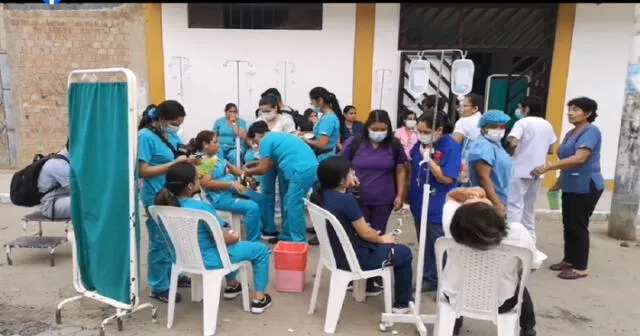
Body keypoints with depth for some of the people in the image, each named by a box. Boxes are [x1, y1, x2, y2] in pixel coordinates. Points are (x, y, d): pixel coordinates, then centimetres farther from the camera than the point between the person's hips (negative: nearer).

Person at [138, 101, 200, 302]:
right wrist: (175, 163, -23)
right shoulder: (145, 136, -17)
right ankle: (159, 287, 18)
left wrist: (188, 161, -5)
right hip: (157, 198, -8)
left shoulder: (170, 134, 5)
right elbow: (143, 171, -20)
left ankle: (173, 276, 36)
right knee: (161, 241, 3)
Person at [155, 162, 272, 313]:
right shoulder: (201, 208, -31)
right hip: (209, 259, -8)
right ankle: (259, 299, 13)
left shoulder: (168, 203, -9)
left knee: (230, 239, 36)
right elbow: (223, 239, -21)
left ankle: (231, 286, 46)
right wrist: (235, 237, -2)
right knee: (261, 250, 7)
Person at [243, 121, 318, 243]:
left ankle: (298, 241, 2)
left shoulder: (265, 141, -1)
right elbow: (271, 161, 33)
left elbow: (263, 169, 1)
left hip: (302, 170, -10)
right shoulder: (276, 136, 27)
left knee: (293, 206, -3)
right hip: (311, 167, 10)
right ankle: (287, 236, 27)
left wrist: (248, 172, 18)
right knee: (289, 204, 17)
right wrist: (252, 164, 37)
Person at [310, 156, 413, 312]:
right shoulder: (346, 199, -29)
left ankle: (368, 286, 49)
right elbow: (365, 233, -18)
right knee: (404, 253, 12)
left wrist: (372, 234, 12)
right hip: (353, 259, -8)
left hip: (335, 252, 8)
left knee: (373, 243, 35)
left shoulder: (320, 195, -4)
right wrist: (381, 239, 4)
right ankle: (402, 303, 24)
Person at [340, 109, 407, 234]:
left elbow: (400, 171, 6)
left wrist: (400, 195, 2)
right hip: (358, 199, -1)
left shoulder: (394, 144, -1)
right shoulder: (354, 142, -6)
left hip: (384, 200, 1)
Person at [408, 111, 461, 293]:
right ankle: (428, 278, 35)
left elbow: (447, 178, -21)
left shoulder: (451, 147, -17)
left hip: (439, 209, -6)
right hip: (420, 204, 6)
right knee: (424, 245, 19)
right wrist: (408, 194, 13)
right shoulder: (420, 143, 1)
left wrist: (428, 159, -26)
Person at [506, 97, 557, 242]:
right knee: (529, 207, 17)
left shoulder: (523, 122, -9)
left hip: (520, 170, -7)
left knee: (515, 205, -3)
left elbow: (513, 143, -23)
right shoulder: (548, 125, 12)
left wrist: (510, 153, -4)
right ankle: (530, 238, 23)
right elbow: (550, 150, 16)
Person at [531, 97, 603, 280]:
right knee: (568, 224, 13)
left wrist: (547, 167, -34)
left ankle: (580, 267, 9)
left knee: (579, 225, -2)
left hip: (586, 187, -8)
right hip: (571, 187, 9)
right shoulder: (570, 133, 13)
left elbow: (579, 158, -28)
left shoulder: (591, 131, -14)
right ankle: (569, 260, 25)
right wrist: (559, 182, 22)